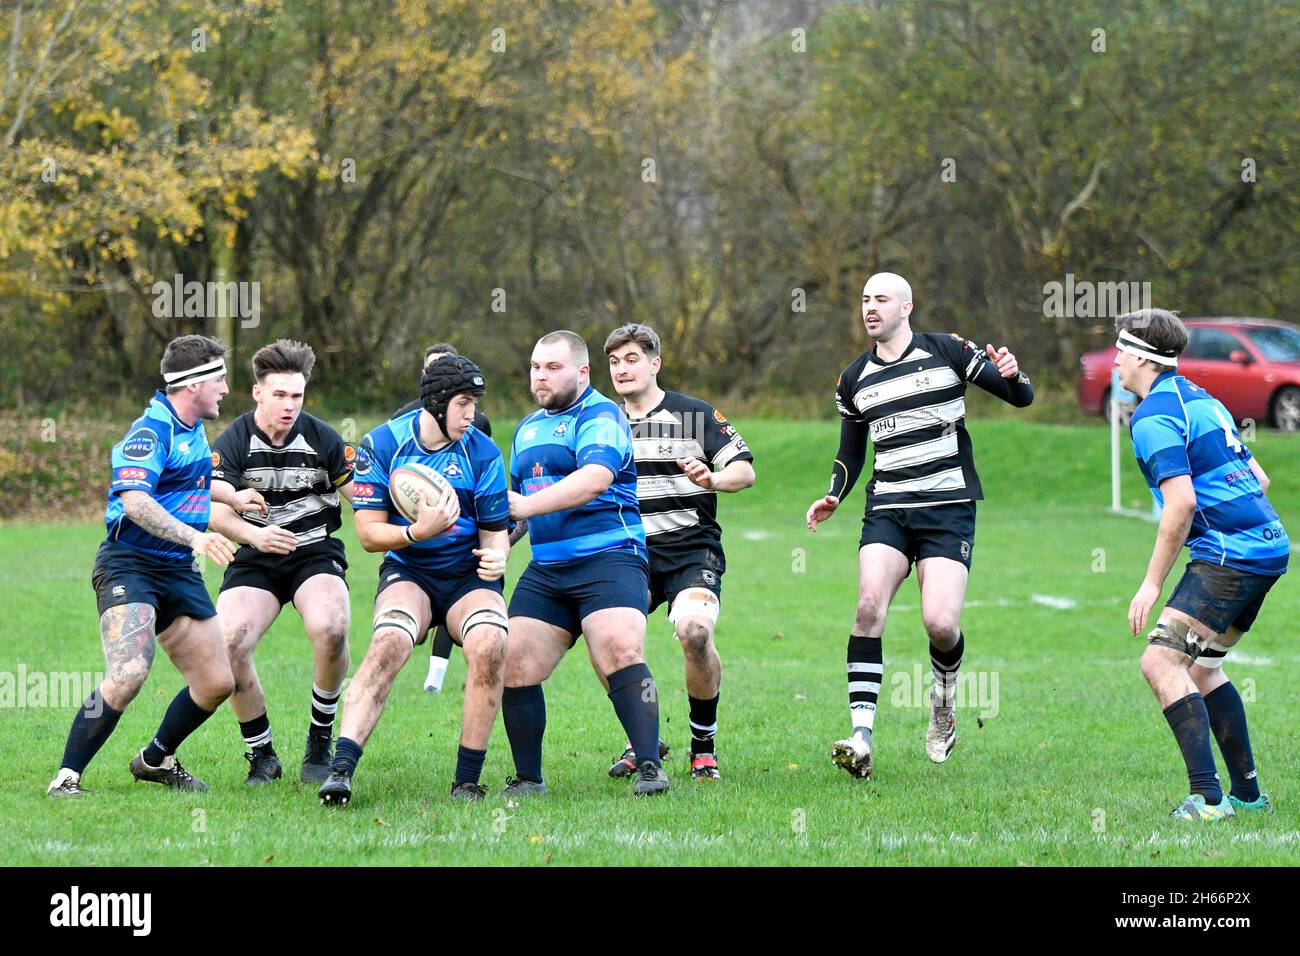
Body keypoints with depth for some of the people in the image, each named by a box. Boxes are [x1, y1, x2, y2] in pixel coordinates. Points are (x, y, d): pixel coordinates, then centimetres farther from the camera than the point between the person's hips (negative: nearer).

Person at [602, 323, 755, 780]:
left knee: (694, 631, -29)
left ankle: (704, 744, -7)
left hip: (692, 550, -4)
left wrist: (712, 479, -25)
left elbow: (745, 471, -4)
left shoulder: (696, 414, 0)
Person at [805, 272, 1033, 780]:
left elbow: (1021, 398, 2)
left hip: (948, 509, -3)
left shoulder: (947, 351, 0)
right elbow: (851, 452, 22)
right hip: (887, 510, 3)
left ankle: (944, 700, 20)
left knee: (940, 624, -15)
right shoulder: (854, 379, 12)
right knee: (869, 604, -21)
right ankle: (861, 736, -23)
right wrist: (833, 496, 3)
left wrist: (1011, 375, -21)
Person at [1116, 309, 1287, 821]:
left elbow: (1182, 501, -20)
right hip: (1269, 547, 10)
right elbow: (1258, 478, 23)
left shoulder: (1153, 415, -11)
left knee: (1161, 662, -11)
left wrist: (1152, 583, -15)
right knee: (1201, 666, 18)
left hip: (1229, 556, -10)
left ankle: (1207, 796, -19)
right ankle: (1247, 792, 18)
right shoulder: (1199, 399, 20)